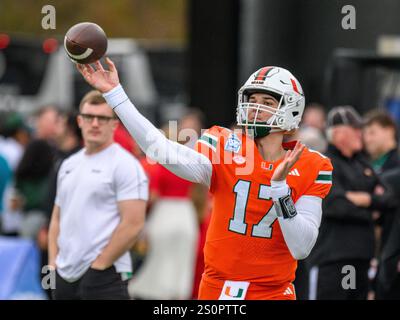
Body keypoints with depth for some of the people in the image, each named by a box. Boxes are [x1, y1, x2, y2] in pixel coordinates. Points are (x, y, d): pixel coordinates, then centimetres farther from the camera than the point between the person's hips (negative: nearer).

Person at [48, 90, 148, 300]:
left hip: (104, 276, -8)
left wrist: (99, 265, -14)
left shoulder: (125, 165, -7)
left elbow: (133, 224, -14)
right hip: (65, 275, 8)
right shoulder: (68, 165, 17)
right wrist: (53, 263, 8)